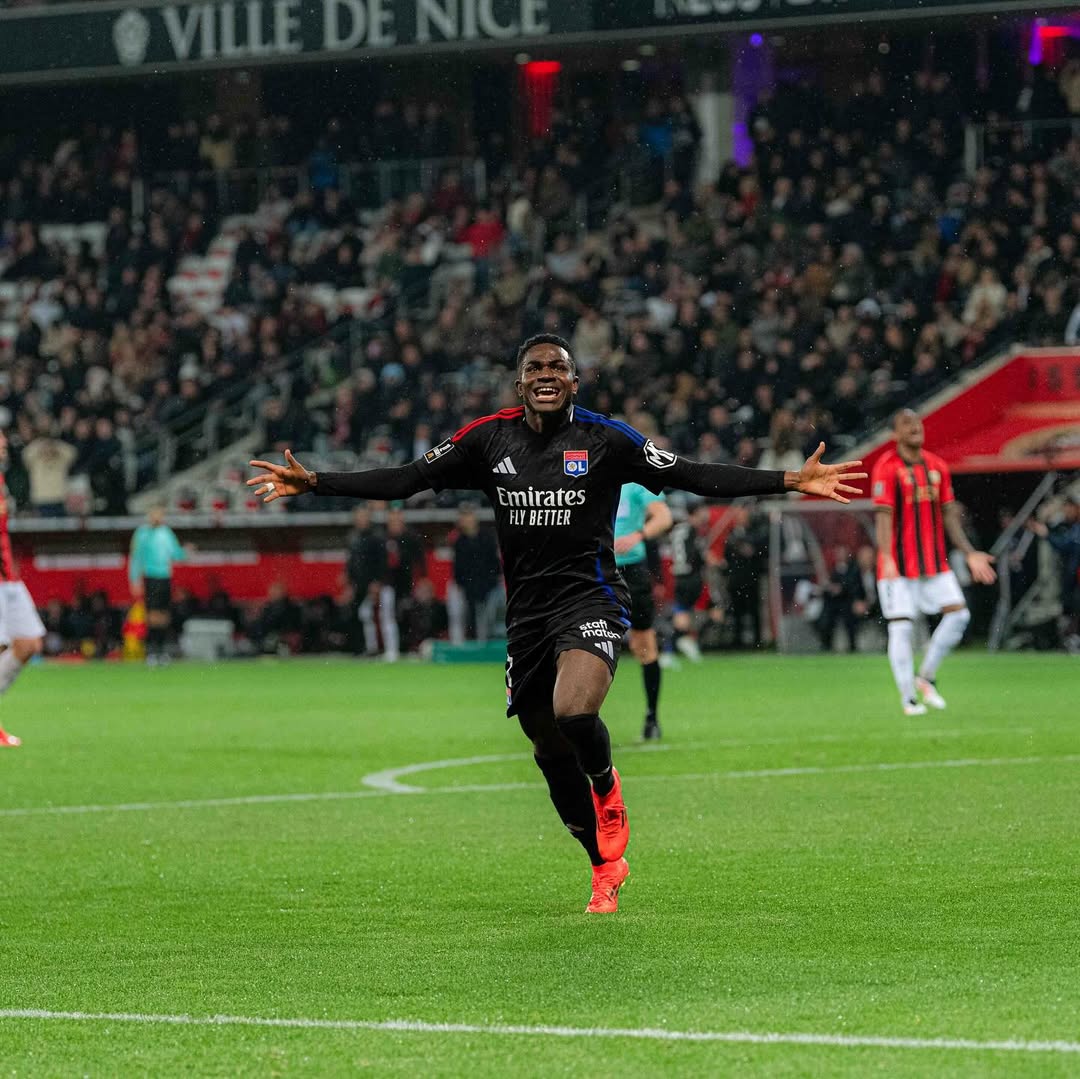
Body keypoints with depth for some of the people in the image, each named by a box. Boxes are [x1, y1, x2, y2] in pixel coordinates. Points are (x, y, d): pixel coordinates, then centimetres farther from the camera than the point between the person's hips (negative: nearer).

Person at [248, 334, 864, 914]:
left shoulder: (604, 439, -4)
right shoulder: (490, 439, 4)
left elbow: (692, 477, -6)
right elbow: (408, 480, 6)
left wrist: (790, 482, -15)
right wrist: (312, 483, -1)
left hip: (591, 598, -4)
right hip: (526, 613, 4)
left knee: (574, 713, -30)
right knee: (551, 753, 8)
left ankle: (608, 789, 3)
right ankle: (607, 869, 28)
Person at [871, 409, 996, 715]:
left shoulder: (937, 466, 10)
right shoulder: (887, 467, -9)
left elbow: (949, 514, 14)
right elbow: (883, 515, -17)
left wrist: (970, 554, 9)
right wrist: (887, 559, -29)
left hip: (935, 561, 6)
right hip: (899, 564, -6)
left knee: (958, 614, -3)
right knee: (901, 626, -6)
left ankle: (926, 677, 13)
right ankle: (908, 699, 3)